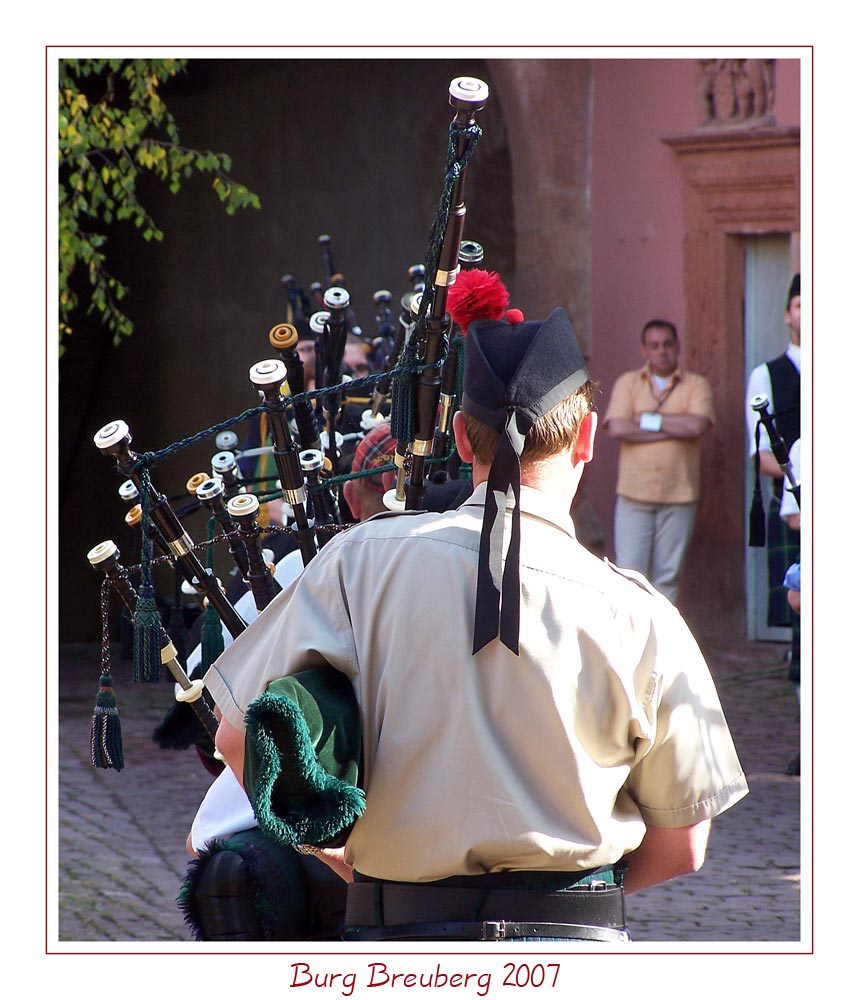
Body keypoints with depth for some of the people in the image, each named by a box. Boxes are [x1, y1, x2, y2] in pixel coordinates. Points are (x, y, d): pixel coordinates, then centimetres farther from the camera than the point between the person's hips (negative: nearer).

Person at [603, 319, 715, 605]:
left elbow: (697, 425, -12)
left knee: (668, 577, 2)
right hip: (634, 494, 0)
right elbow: (617, 428, -7)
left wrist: (648, 420, -5)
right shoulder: (628, 383, 9)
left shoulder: (696, 385, 7)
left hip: (679, 496, 0)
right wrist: (675, 428, -7)